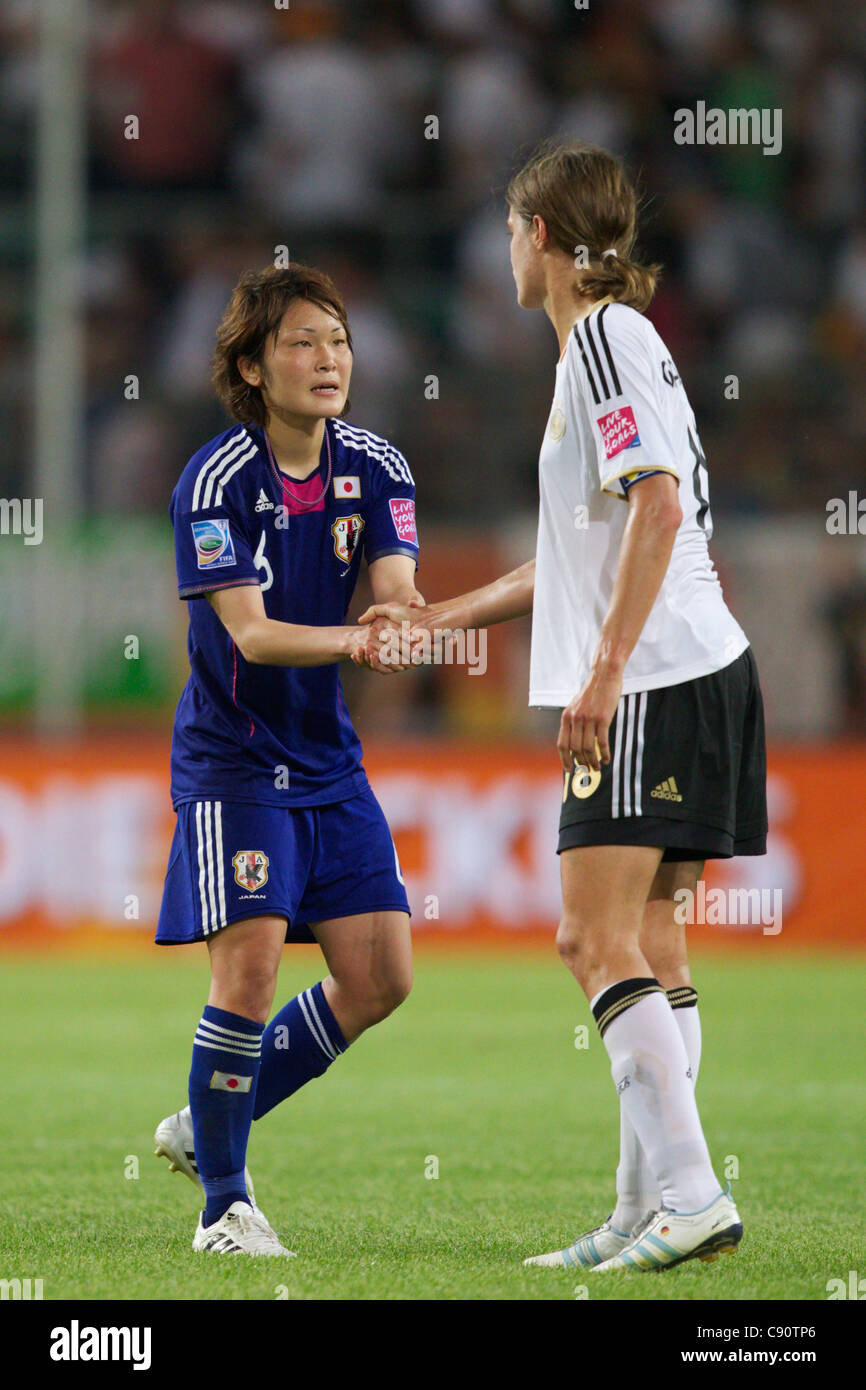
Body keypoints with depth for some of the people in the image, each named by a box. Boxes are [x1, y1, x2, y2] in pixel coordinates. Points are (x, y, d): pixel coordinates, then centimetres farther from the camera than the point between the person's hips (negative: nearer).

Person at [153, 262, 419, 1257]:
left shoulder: (375, 468, 0)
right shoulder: (216, 481, -16)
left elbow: (395, 595, -13)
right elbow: (249, 632, -23)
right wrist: (348, 639, -40)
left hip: (328, 761, 6)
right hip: (232, 758, -6)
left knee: (379, 978, 1)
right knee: (250, 965, -17)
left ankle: (205, 1128, 21)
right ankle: (224, 1202, -1)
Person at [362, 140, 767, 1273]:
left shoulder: (604, 336, -9)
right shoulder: (618, 341, 22)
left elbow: (658, 507, -21)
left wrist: (604, 670, -25)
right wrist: (445, 617, 34)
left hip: (656, 683, -10)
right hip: (694, 676, 10)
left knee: (598, 936, -14)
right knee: (646, 942, 9)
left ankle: (690, 1190, -21)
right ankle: (649, 1209, 9)